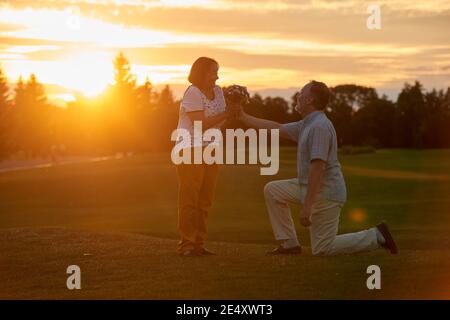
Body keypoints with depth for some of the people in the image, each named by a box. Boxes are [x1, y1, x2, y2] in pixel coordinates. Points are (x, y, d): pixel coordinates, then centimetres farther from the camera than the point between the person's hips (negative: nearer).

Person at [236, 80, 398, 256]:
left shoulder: (320, 126, -22)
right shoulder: (306, 124, 10)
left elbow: (318, 167, -28)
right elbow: (277, 128, 20)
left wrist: (307, 205, -30)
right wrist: (244, 117, 20)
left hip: (325, 193, -10)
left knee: (322, 249, -4)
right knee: (272, 190, 11)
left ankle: (376, 236, 1)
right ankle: (290, 244, 11)